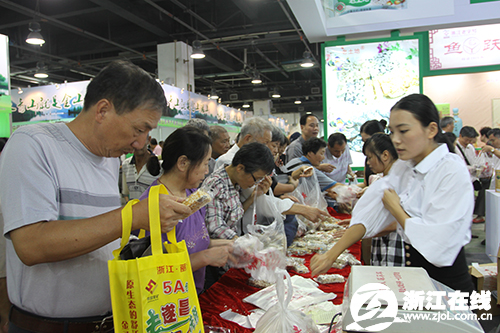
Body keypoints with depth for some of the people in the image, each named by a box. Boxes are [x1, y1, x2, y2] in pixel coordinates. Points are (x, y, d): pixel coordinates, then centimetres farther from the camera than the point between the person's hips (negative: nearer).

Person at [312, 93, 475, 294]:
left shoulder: (452, 172, -20)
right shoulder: (402, 167, 2)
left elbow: (435, 243, -27)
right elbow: (370, 214, -1)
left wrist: (395, 208, -13)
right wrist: (333, 253, -8)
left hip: (445, 282, -6)